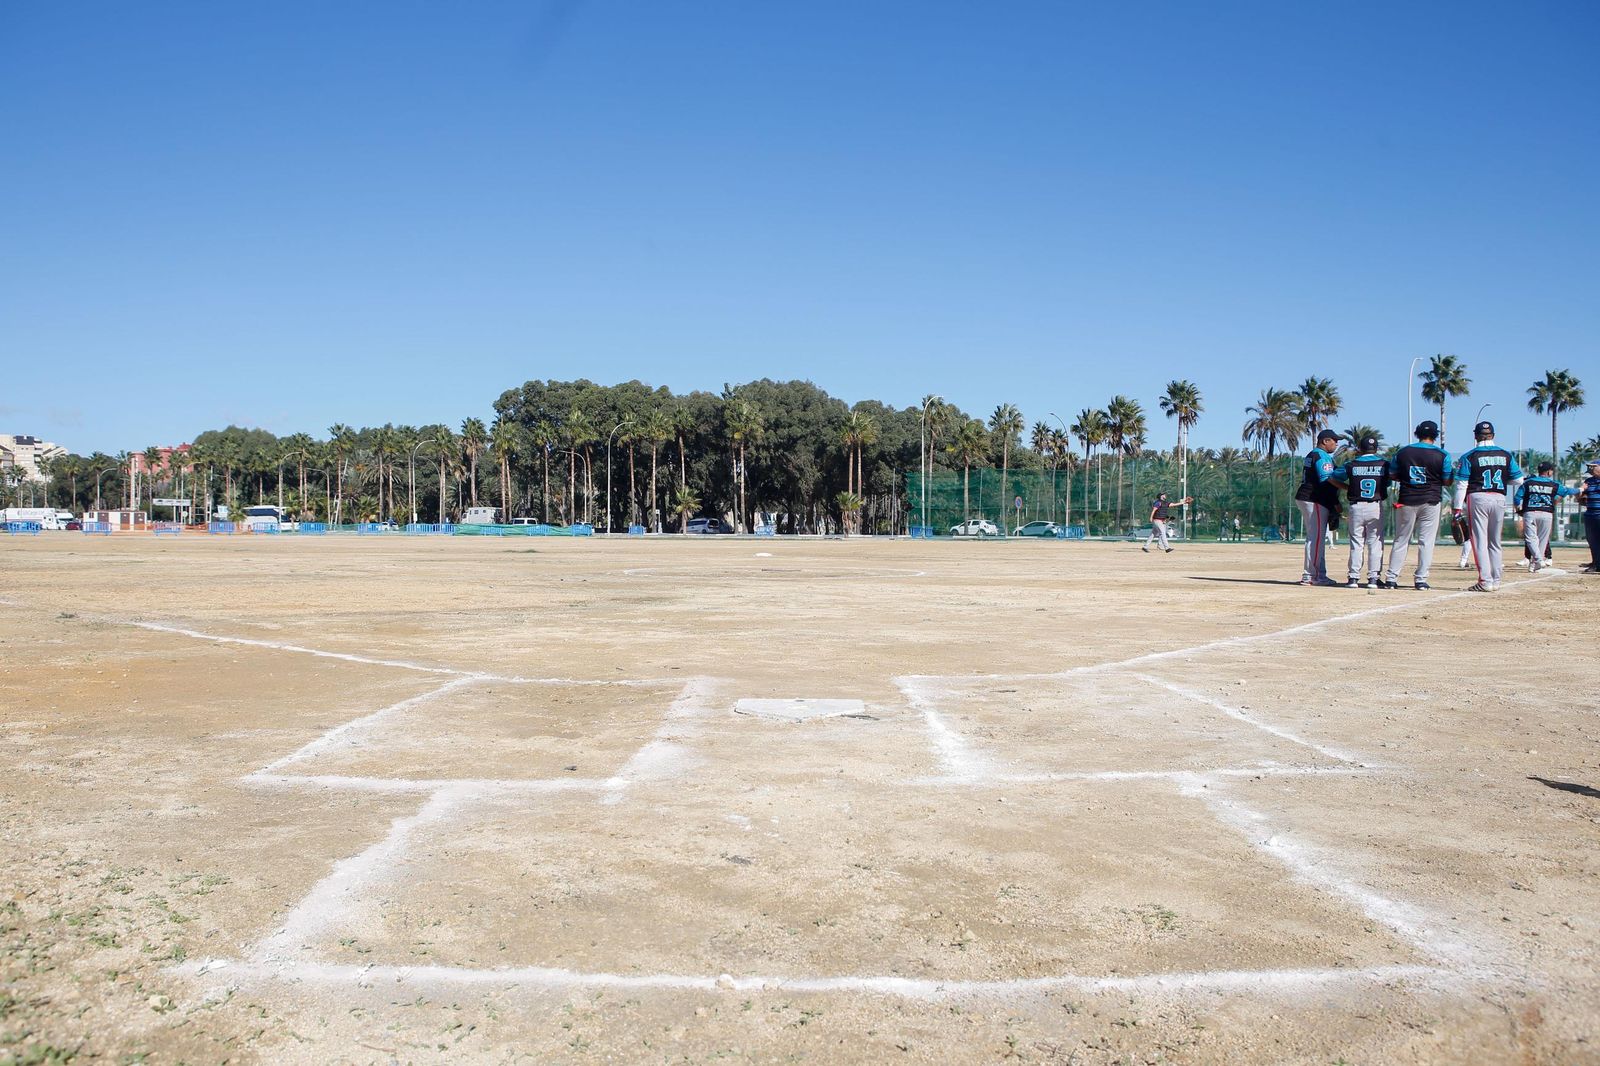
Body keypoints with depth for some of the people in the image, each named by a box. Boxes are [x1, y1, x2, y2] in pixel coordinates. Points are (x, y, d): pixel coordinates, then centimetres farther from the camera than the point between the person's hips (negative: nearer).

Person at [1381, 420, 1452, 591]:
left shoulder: (1402, 452, 1)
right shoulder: (1442, 455, -4)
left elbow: (1392, 476, 7)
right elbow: (1447, 481, -2)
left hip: (1406, 502, 2)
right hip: (1430, 502, -2)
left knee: (1401, 540, 8)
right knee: (1426, 541, 4)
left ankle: (1391, 578, 4)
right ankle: (1421, 580, 2)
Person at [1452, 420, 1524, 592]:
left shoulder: (1469, 457, -5)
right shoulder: (1506, 455, 6)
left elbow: (1461, 484, -8)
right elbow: (1518, 480, 7)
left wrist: (1458, 508, -5)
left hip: (1477, 499, -4)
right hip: (1499, 499, 4)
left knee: (1480, 541, -2)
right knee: (1495, 542, 14)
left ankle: (1485, 581, -8)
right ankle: (1496, 581, 16)